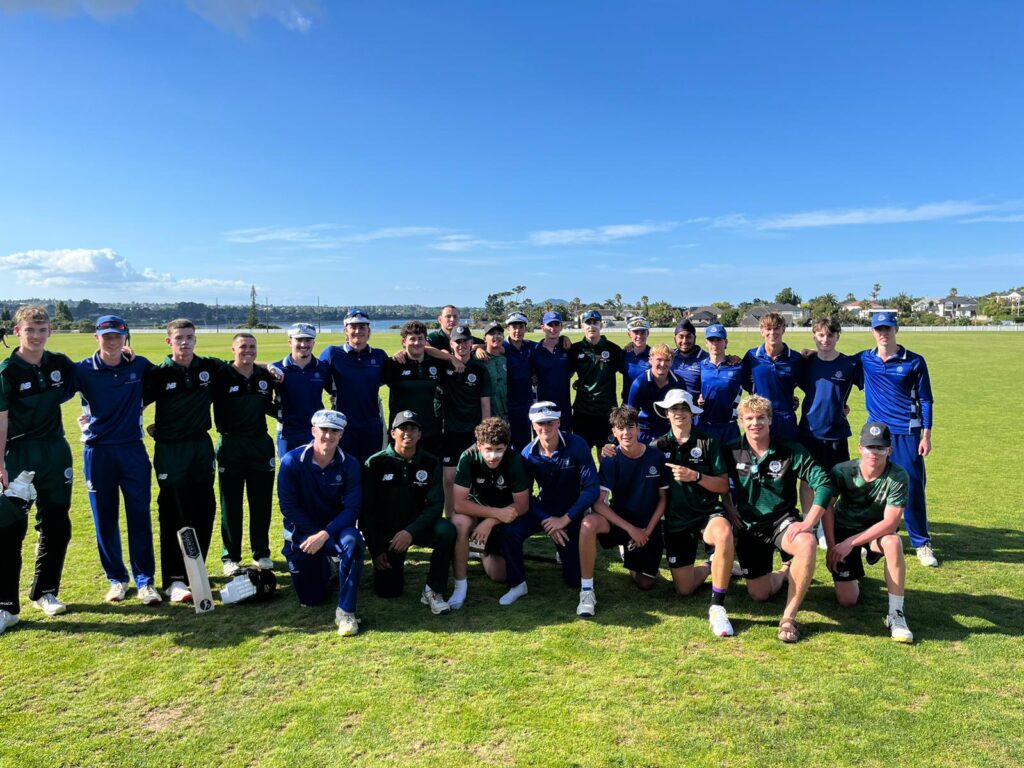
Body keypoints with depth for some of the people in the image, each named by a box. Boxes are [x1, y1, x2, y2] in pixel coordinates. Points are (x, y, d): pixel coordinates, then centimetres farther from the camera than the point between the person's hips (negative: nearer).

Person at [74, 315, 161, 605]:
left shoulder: (140, 366, 1)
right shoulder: (83, 370, -3)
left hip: (133, 451, 0)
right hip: (98, 453, 0)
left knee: (140, 518, 1)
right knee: (105, 520, 8)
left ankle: (145, 581, 10)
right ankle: (116, 579, 22)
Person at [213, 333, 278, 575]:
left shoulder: (265, 375, 6)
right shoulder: (222, 375, -8)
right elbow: (215, 408, -8)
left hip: (261, 444, 4)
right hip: (231, 446, -4)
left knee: (262, 502, 10)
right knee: (231, 503, 6)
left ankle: (261, 553, 24)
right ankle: (230, 557, 17)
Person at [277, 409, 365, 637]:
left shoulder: (349, 465, -12)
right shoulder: (292, 461, -15)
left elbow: (351, 509, -16)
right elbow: (288, 507, -14)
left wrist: (325, 534, -28)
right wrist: (313, 534, -21)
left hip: (335, 527, 0)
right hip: (302, 530, 0)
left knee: (353, 542, -35)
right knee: (310, 598, 0)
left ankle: (345, 612, -24)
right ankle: (322, 564, 35)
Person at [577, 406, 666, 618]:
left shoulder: (656, 458, -9)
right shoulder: (611, 461, -13)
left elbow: (663, 498, 0)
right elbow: (598, 503, -19)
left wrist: (648, 530, -11)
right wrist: (630, 529, -25)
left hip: (647, 526, 2)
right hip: (619, 520, -2)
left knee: (646, 583, 0)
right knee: (588, 524, -34)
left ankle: (630, 553, 34)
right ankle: (587, 591, -23)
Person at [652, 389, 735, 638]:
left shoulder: (709, 442, 1)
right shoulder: (659, 446, 6)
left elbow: (723, 486, -4)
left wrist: (696, 476, -19)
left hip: (709, 513, -2)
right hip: (676, 521, 2)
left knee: (724, 534, -40)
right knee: (684, 590, 2)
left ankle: (717, 607, -26)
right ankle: (710, 566, 38)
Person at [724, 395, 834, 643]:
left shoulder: (791, 451, -10)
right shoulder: (732, 453, -5)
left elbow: (824, 483, -14)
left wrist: (809, 522, -23)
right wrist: (728, 507, -2)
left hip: (782, 520, -2)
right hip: (749, 526, 2)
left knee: (807, 544, -37)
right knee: (759, 594, 3)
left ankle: (789, 617, -22)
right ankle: (784, 572, 40)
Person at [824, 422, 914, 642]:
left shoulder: (898, 477, -23)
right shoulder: (842, 471, -21)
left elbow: (890, 523, -27)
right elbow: (827, 507, -7)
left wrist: (850, 543, -31)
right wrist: (831, 546, -11)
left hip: (876, 530, 0)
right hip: (844, 529, 1)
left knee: (893, 542, -39)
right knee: (847, 601, -6)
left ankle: (896, 613, -25)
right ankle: (852, 573, 32)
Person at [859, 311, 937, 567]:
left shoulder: (914, 361, -1)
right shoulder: (864, 359, 4)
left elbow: (925, 399, 1)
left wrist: (926, 435, -3)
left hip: (907, 433, -2)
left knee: (913, 488, 0)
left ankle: (922, 543, 12)